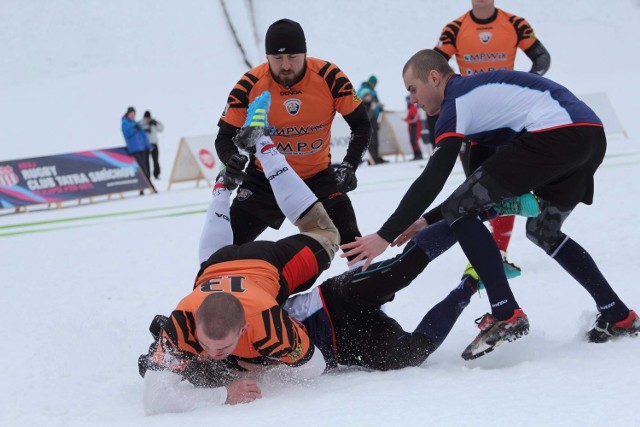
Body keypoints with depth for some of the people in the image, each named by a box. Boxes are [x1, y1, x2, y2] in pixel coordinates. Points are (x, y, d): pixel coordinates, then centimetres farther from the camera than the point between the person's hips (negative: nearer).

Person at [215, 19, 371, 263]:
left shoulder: (329, 77, -19)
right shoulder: (250, 86, -19)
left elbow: (361, 125, -7)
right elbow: (225, 136, -11)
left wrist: (349, 165, -20)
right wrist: (232, 160, -33)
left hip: (319, 176, 0)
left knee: (350, 240, -12)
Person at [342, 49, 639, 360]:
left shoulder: (457, 101, 3)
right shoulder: (480, 91, 30)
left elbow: (432, 180, -7)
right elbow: (481, 184, 32)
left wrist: (385, 237, -4)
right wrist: (428, 220, 30)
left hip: (555, 134, -10)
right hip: (593, 138, 10)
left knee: (458, 211, -3)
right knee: (543, 231, 28)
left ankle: (506, 314, -8)